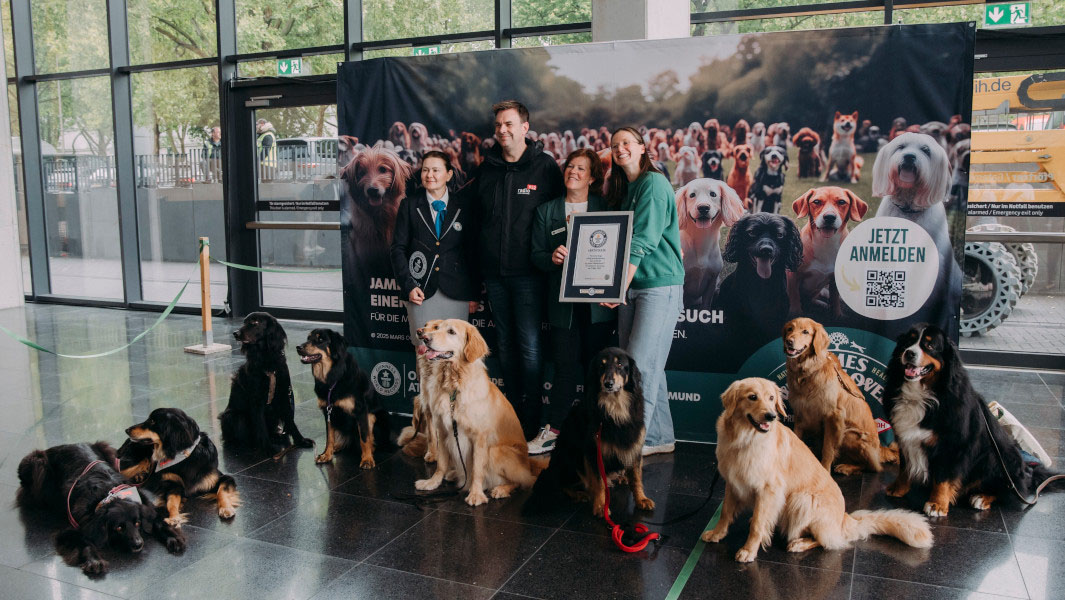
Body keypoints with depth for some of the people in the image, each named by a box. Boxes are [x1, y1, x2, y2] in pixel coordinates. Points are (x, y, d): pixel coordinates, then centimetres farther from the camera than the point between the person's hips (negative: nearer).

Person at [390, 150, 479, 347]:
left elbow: (472, 250, 7)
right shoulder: (409, 205, 6)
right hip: (421, 292, 0)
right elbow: (397, 248, 5)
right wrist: (408, 286, -6)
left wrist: (473, 294, 4)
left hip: (456, 293, 0)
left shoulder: (463, 206, 7)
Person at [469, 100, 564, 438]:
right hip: (493, 273, 5)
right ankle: (512, 409, 25)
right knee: (505, 344, 13)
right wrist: (477, 266, 9)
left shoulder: (544, 166, -2)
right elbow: (474, 216, 14)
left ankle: (532, 418, 6)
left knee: (529, 346, -5)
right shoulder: (485, 169, 9)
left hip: (527, 273, -4)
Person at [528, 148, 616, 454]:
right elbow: (536, 254, 8)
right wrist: (552, 258, -14)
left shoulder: (605, 209, 8)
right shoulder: (546, 211, 12)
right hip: (562, 300, 1)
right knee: (565, 366, 0)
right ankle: (552, 431, 9)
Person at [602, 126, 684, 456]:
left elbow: (643, 241, -17)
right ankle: (660, 437, 18)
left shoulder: (654, 183, -8)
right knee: (648, 367, 9)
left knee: (642, 365, -9)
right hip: (630, 287, 8)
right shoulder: (623, 190, 18)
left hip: (660, 285, -8)